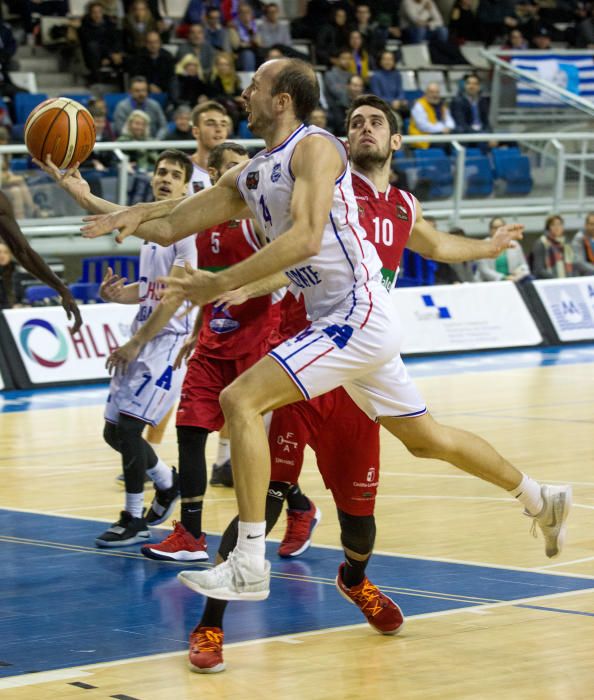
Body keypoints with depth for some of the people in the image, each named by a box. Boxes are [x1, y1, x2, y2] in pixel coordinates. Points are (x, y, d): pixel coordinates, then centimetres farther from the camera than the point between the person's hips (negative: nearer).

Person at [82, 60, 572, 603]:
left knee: (240, 400, -19)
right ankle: (540, 499, 40)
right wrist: (132, 219, -6)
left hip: (360, 315, -10)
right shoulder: (249, 176, 14)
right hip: (335, 320, 10)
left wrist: (223, 284, -28)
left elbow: (305, 238, -25)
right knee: (424, 438, 21)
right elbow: (173, 225, 16)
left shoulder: (315, 148, -11)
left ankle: (249, 566, -19)